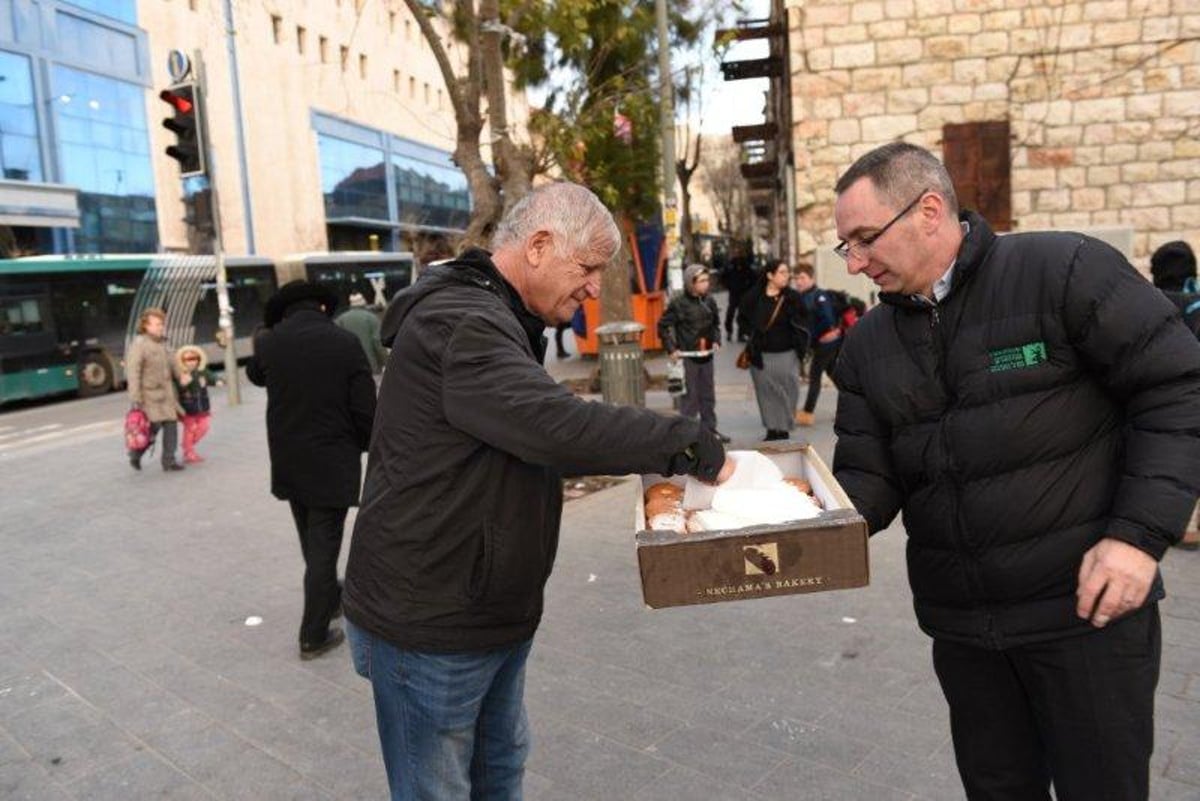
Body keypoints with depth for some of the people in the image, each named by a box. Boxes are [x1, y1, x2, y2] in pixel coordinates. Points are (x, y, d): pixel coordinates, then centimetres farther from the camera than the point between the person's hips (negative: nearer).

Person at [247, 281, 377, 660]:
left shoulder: (268, 343, -5)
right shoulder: (345, 343, -15)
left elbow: (255, 375, 19)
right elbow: (366, 410, -13)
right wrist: (362, 445, 6)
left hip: (288, 465, 4)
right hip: (332, 464, -4)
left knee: (312, 543, 22)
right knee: (324, 546, 5)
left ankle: (331, 599, 42)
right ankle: (313, 635, 13)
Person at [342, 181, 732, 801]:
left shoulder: (495, 320, 13)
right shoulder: (461, 323, -22)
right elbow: (555, 425, -35)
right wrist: (693, 447, -26)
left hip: (494, 614, 10)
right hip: (428, 627, -10)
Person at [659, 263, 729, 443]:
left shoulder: (709, 301, 4)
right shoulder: (679, 302, -12)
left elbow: (716, 323, 21)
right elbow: (663, 326, -6)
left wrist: (716, 341, 7)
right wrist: (672, 349, -9)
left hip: (706, 355, 6)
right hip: (687, 356, -6)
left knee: (708, 394, 14)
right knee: (690, 396, -3)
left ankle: (710, 429, 25)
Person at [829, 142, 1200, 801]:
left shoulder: (1067, 271, -10)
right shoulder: (867, 346, 5)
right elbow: (867, 481, 2)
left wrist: (1140, 535, -18)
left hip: (1087, 605, -4)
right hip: (960, 623, 5)